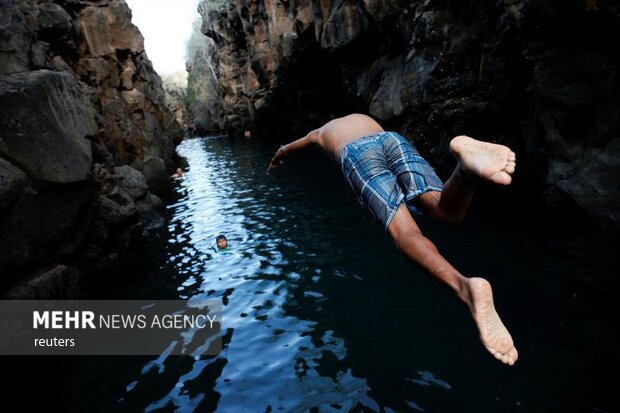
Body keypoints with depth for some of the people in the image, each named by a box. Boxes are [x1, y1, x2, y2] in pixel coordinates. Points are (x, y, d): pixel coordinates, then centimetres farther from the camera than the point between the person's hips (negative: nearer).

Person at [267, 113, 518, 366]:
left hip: (356, 153, -3)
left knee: (404, 230, -24)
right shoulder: (363, 117, 50)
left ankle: (464, 286, -52)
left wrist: (275, 162, 80)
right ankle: (465, 164, -49)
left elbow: (285, 149, 59)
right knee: (448, 211, -15)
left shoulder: (320, 132, 43)